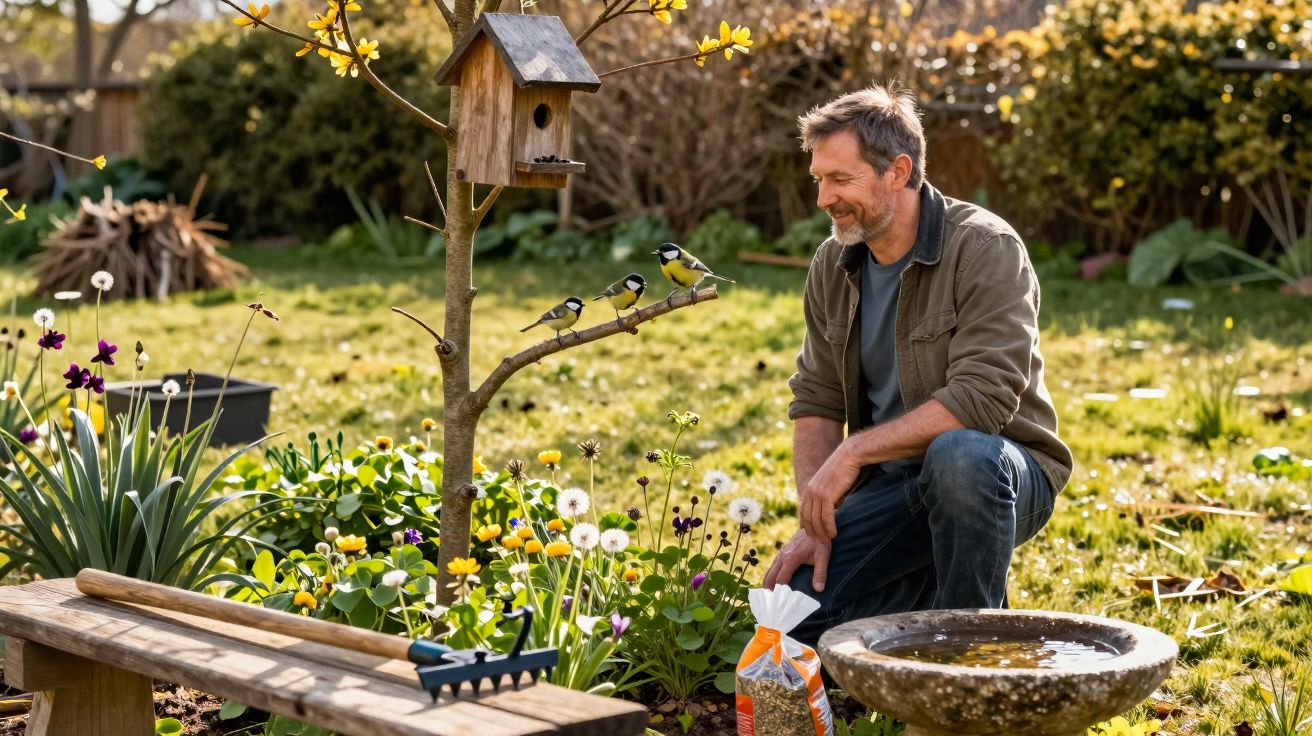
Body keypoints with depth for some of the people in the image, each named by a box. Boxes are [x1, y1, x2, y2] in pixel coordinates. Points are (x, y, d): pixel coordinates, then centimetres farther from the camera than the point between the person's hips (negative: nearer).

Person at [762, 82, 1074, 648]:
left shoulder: (985, 249, -16)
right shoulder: (832, 266, 5)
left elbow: (983, 398, -26)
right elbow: (816, 402, 6)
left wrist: (854, 452, -25)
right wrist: (816, 521, -8)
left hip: (1000, 469, -5)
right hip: (890, 486, 5)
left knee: (957, 454, -41)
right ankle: (931, 587, 13)